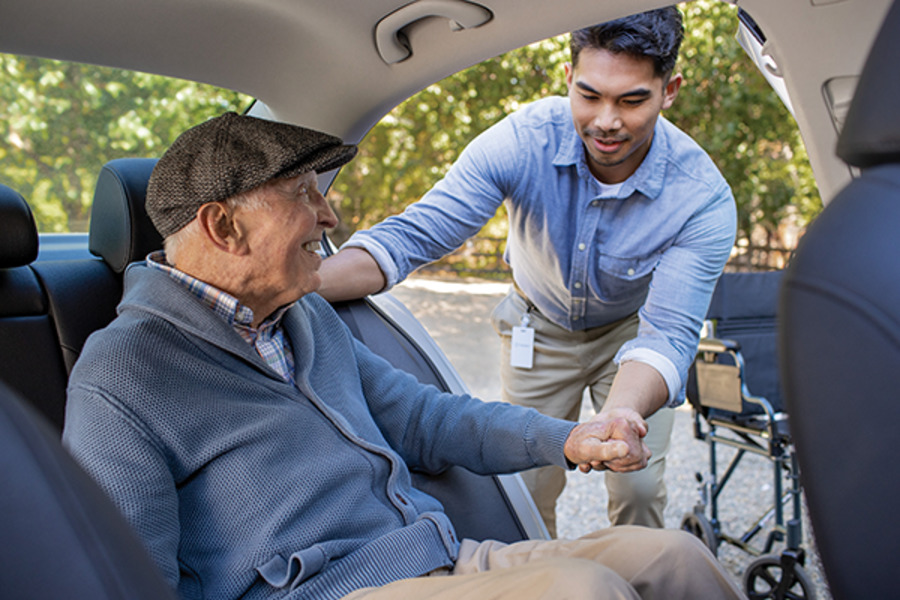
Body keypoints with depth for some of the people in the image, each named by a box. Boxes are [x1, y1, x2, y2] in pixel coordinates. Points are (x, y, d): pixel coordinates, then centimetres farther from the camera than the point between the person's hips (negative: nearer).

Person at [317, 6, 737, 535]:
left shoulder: (704, 198, -31)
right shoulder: (523, 141, -31)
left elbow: (668, 332, -36)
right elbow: (415, 234, -33)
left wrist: (620, 413, -59)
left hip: (630, 330, 0)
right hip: (540, 326, 1)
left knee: (639, 488, -2)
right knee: (528, 487, 6)